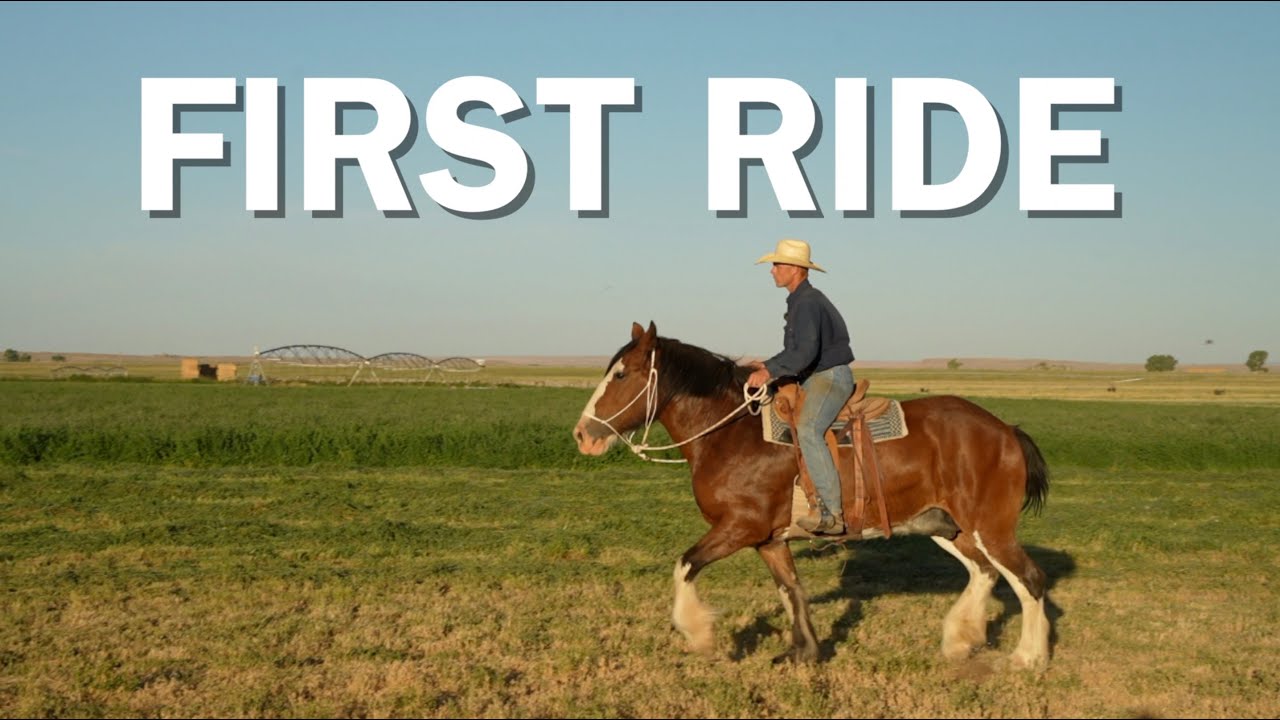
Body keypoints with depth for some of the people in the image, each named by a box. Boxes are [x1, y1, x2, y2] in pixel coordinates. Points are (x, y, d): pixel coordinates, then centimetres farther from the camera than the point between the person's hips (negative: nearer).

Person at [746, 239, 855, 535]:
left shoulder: (807, 302, -16)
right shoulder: (800, 301, 17)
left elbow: (806, 352, -27)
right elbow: (796, 350, 26)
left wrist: (770, 371, -28)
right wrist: (767, 365, 17)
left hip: (831, 378, -11)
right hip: (814, 380, 11)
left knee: (807, 431, -30)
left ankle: (831, 511, -35)